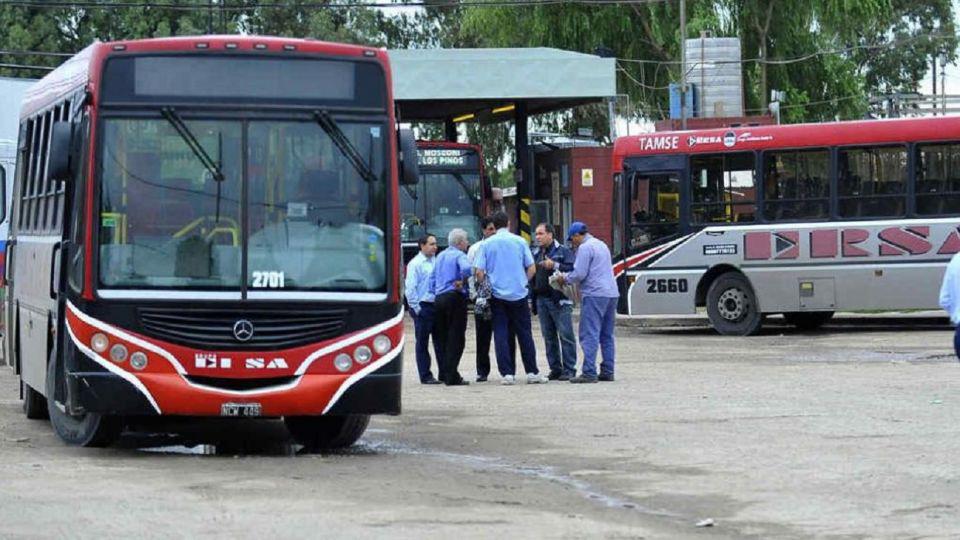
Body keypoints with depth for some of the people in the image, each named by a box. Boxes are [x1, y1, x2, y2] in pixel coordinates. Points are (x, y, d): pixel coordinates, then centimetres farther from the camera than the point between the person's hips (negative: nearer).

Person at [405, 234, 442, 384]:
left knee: (440, 342, 9)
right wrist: (416, 308, -12)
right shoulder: (415, 264, -6)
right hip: (423, 307, -6)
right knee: (422, 343, 1)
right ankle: (425, 376, 4)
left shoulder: (437, 262, 11)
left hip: (437, 306, 6)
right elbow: (410, 288, -9)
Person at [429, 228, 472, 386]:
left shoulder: (440, 256, 17)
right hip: (455, 297, -8)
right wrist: (463, 282, -13)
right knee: (456, 337, -6)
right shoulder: (459, 255, -7)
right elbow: (466, 268, -29)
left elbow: (432, 279, 19)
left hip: (439, 297, 8)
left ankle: (444, 373, 16)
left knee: (443, 337, 14)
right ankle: (452, 377, -10)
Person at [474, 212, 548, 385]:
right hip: (518, 293, 0)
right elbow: (531, 269, 1)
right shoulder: (519, 241, 0)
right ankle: (532, 372, 7)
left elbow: (479, 272, -4)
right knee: (524, 334, 7)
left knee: (500, 334, 3)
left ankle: (507, 373, -1)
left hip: (497, 295, 0)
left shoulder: (486, 244, -1)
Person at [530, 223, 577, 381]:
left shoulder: (563, 251, -2)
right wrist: (531, 299, 15)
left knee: (565, 335, -6)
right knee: (549, 337, 8)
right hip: (542, 300, 7)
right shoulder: (536, 254, 17)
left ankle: (569, 369, -5)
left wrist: (555, 265, -19)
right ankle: (555, 369, 13)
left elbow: (573, 269, -14)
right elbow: (531, 275, 21)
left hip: (559, 300, -7)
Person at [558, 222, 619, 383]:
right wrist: (569, 278, 24)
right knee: (607, 335, 12)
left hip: (595, 294, -9)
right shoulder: (602, 245, 21)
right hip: (611, 293, 9)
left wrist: (565, 278, 5)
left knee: (589, 335, -9)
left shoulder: (585, 247, -8)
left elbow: (579, 274, -13)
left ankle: (589, 373, -14)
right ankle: (607, 372, 13)